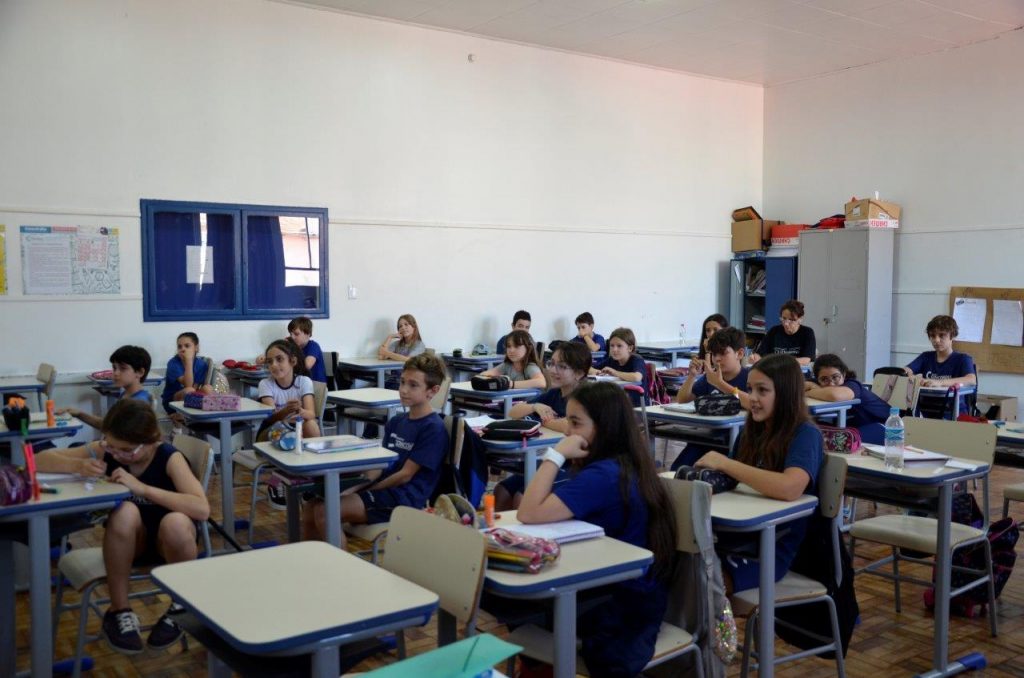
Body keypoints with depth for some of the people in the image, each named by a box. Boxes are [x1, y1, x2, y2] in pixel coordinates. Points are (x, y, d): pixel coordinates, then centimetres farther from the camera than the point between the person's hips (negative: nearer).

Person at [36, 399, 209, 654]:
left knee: (176, 522, -38)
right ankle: (119, 611, -16)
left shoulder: (169, 458, -21)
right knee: (126, 512, -33)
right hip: (125, 542, 2)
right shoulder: (104, 450, -10)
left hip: (168, 541, -2)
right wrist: (78, 465, -27)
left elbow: (202, 508, -35)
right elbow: (40, 460, -6)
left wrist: (142, 488, -39)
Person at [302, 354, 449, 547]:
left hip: (403, 498, -8)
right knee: (311, 508, -7)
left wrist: (367, 490, -10)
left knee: (324, 513, -21)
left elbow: (405, 475, -12)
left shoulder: (433, 428, -10)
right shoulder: (396, 422, 16)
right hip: (384, 490, 8)